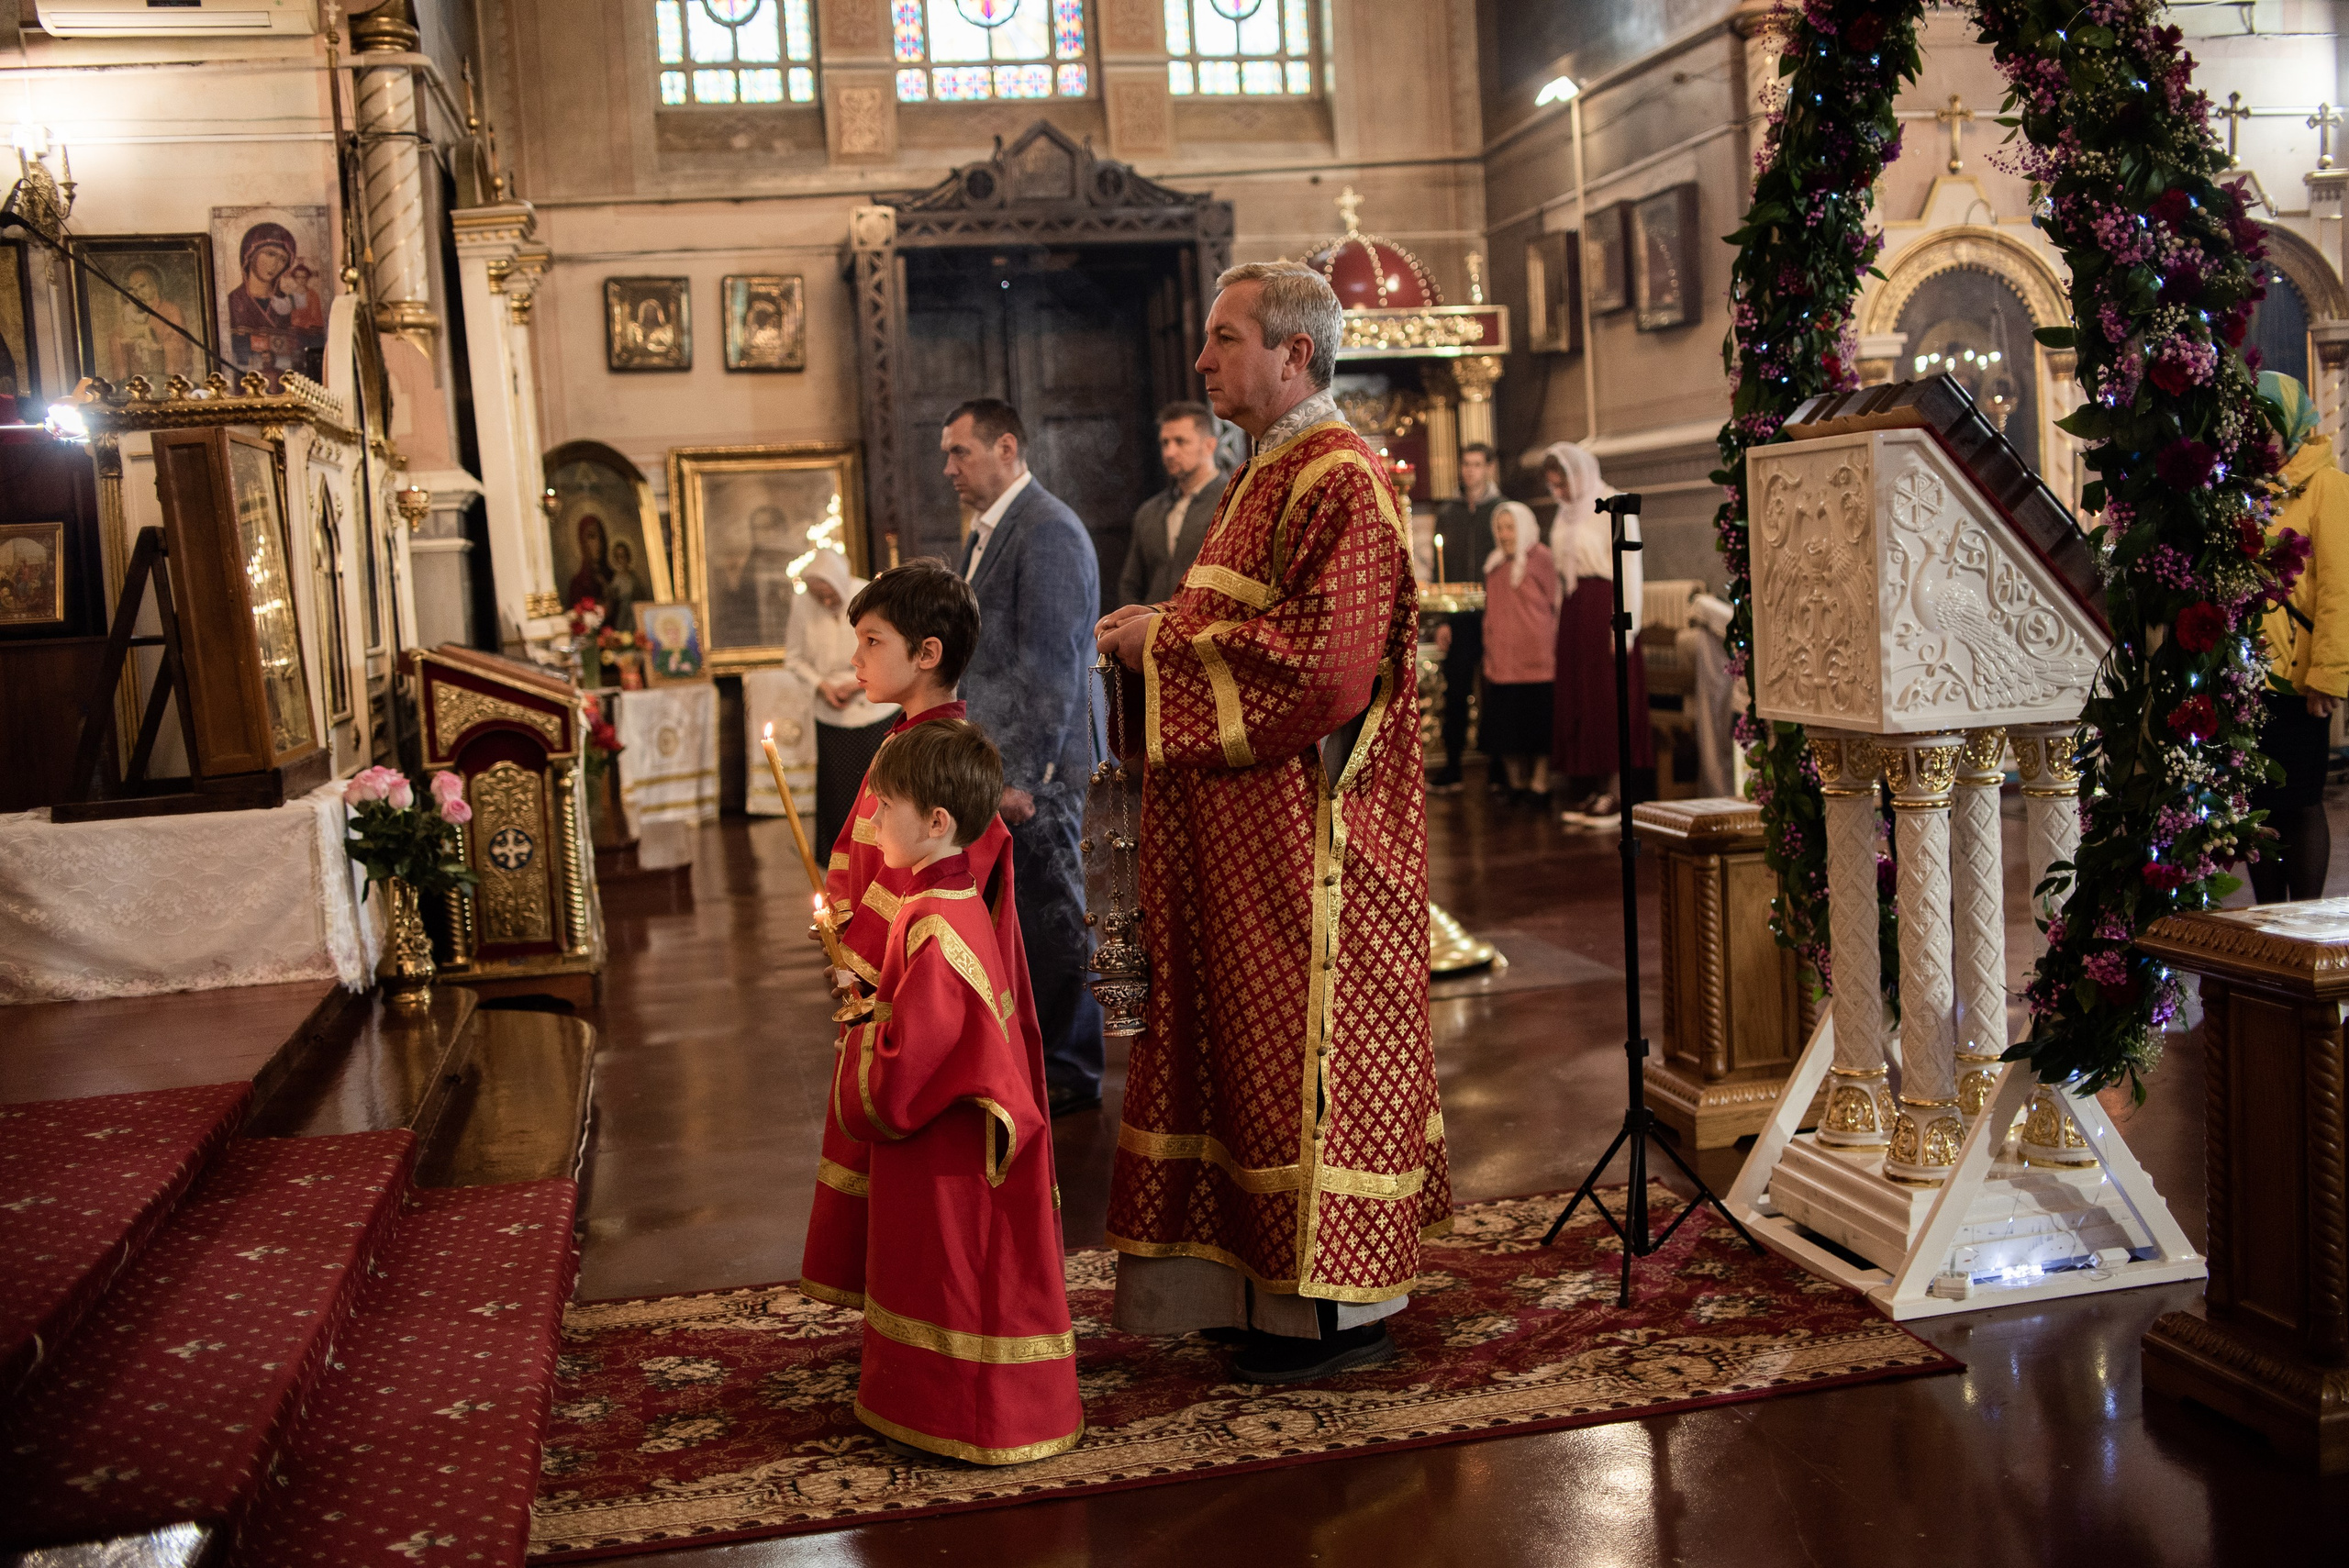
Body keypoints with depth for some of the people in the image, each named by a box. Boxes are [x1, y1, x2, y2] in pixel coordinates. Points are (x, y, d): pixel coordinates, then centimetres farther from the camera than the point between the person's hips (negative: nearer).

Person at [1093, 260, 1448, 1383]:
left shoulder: (1339, 481, -15)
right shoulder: (1270, 474, 17)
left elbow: (1323, 661, -25)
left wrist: (1167, 640, -16)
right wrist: (1163, 631, 7)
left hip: (1303, 829, -10)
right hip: (1243, 829, 10)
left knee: (1306, 1041, -2)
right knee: (1250, 1040, 14)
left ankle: (1341, 1305, 10)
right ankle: (1273, 1272, 25)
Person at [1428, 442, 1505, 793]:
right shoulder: (1446, 513, 13)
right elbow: (1440, 569, 11)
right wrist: (1441, 621, 2)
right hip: (1458, 617, 2)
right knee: (1455, 691, 1)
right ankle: (1451, 768, 5)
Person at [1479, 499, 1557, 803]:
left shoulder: (1541, 558, -3)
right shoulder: (1494, 564, 14)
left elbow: (1555, 606, -3)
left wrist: (1553, 655, -8)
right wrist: (1488, 653, 13)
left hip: (1535, 662, -5)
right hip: (1501, 661, 5)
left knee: (1537, 724, 0)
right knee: (1505, 726, 5)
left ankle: (1539, 783, 7)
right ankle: (1516, 784, 15)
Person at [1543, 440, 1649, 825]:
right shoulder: (1566, 513, 14)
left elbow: (1629, 569, -13)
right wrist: (1560, 615, 10)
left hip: (1604, 609, -8)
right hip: (1573, 611, 8)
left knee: (1611, 701, -5)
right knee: (1575, 701, 7)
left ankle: (1616, 792, -2)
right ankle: (1587, 791, 12)